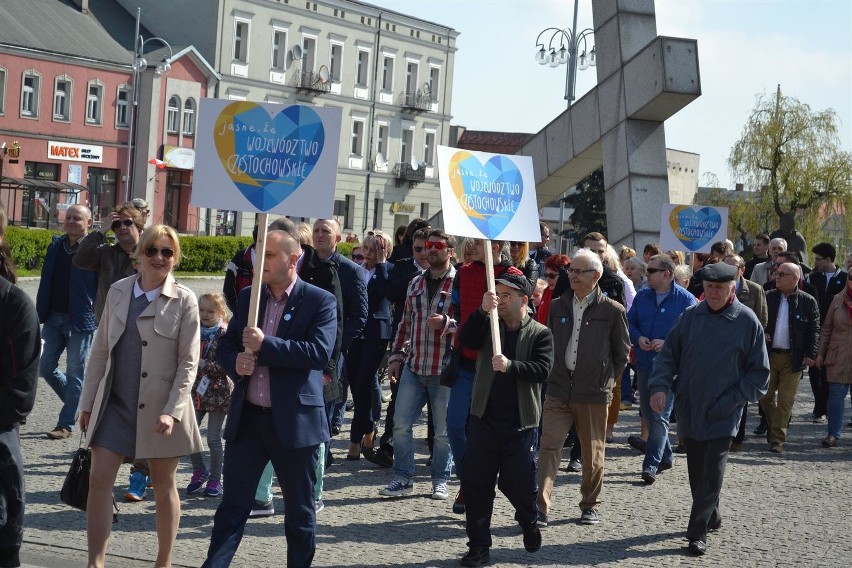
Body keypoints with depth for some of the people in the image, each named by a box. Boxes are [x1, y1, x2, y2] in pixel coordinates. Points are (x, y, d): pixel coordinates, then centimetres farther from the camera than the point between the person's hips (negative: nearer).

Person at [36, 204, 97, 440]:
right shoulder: (56, 245, 8)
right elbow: (46, 280, 12)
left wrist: (98, 314, -14)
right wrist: (40, 313, 8)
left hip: (81, 320, -6)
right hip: (54, 318, 6)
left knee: (75, 373, 0)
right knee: (46, 367, 9)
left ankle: (66, 424, 8)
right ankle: (77, 403, 30)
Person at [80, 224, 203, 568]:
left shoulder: (184, 300, -7)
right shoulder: (118, 292, 4)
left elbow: (188, 362, -8)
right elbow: (100, 351, 9)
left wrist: (172, 411, -17)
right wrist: (88, 402, 8)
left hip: (160, 408, -3)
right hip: (115, 404, 3)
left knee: (163, 486, 9)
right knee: (98, 480, -3)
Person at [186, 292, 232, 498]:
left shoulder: (225, 334, -11)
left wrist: (204, 364, -22)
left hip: (218, 394, -5)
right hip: (196, 392, 5)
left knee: (213, 438, 2)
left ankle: (215, 479, 16)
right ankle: (199, 471, 23)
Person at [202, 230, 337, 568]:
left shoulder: (320, 301, -6)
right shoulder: (248, 297, 10)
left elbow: (320, 351, -18)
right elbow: (226, 345, 14)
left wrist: (266, 345, -23)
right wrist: (235, 362, -10)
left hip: (294, 421, -4)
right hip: (247, 417, 4)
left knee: (300, 510, 9)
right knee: (233, 504, 5)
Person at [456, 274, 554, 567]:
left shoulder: (540, 334, -1)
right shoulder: (488, 326, 8)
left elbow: (542, 370, -15)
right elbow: (466, 340, -11)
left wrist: (510, 365, -29)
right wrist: (482, 311, -24)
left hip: (520, 424, -3)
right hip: (484, 419, 3)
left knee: (519, 483, 5)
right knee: (476, 485, 2)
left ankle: (529, 523, 36)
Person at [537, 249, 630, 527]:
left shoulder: (612, 310, -3)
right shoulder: (558, 306, 8)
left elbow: (622, 352, 6)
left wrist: (607, 380, 4)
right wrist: (553, 374, 11)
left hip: (594, 392, -2)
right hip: (558, 389, 2)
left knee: (593, 453, 9)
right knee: (549, 446, -7)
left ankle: (590, 506, 24)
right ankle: (541, 507, -8)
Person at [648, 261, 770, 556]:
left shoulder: (747, 322, -6)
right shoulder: (690, 316, 2)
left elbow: (759, 372, -1)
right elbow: (668, 355, 6)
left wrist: (733, 399, -11)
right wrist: (660, 386, -10)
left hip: (723, 414, -4)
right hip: (689, 409, 4)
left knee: (712, 473, -6)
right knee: (696, 470, 14)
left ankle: (698, 532, -2)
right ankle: (712, 516, 33)